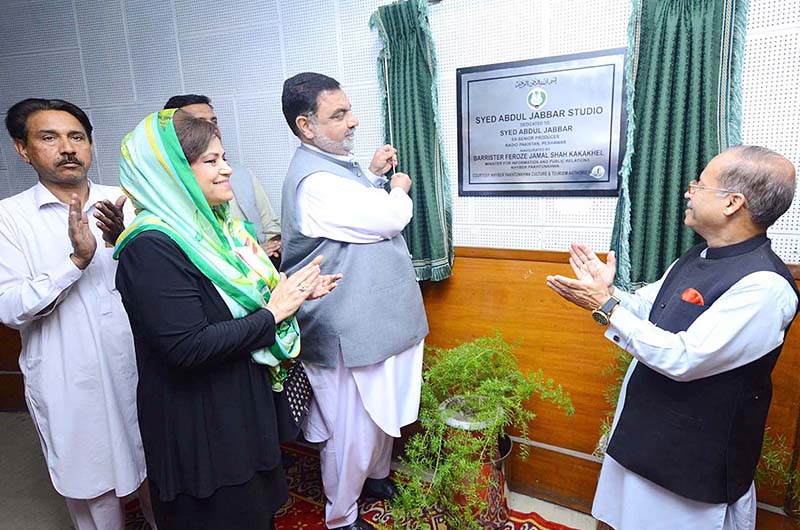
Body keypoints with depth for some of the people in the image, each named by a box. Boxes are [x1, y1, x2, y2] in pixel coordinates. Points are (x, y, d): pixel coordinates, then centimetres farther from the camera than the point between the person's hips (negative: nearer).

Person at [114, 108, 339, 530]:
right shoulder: (150, 249, -24)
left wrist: (294, 291, -6)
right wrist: (274, 312, -23)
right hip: (200, 427, -8)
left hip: (248, 403, 8)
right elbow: (189, 348, -30)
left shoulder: (213, 226, 3)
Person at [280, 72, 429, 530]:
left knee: (382, 408, 26)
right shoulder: (314, 181, -24)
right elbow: (390, 218, -24)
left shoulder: (336, 162, 9)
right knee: (353, 428, 8)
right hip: (351, 331, -10)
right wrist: (398, 188, -3)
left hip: (378, 317, 10)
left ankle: (376, 476, 50)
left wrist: (375, 175, 7)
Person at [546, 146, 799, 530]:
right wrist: (608, 290, -8)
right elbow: (645, 309, 11)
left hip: (694, 454, -8)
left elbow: (682, 359, -30)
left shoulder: (763, 285, -27)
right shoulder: (696, 258, 2)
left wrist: (606, 307, -27)